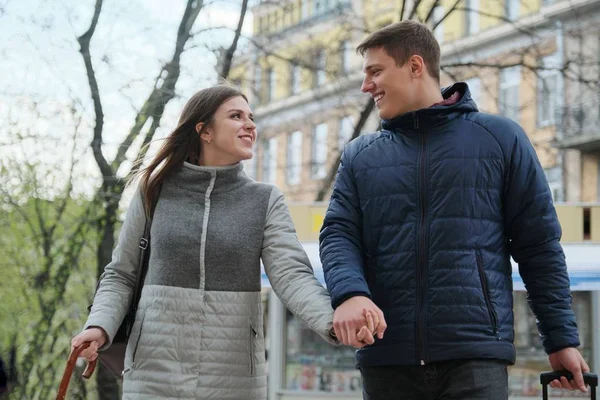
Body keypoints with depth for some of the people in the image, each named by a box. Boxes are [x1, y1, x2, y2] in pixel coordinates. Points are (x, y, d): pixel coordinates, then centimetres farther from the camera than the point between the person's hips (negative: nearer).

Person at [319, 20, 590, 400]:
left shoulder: (499, 137, 8)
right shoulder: (359, 155, 15)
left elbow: (539, 245, 7)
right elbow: (338, 235, 4)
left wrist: (563, 338, 3)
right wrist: (349, 293, -18)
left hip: (476, 355, -3)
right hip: (386, 358, 3)